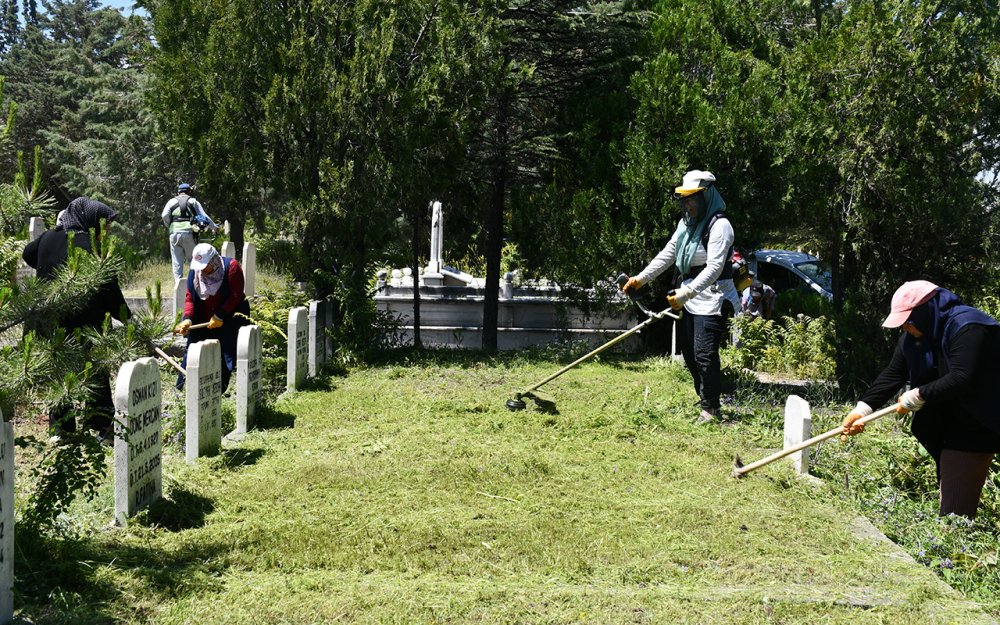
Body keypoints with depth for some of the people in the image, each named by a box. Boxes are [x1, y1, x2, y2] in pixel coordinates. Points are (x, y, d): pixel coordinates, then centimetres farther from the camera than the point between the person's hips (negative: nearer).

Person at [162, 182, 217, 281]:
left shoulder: (172, 201, 13)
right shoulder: (193, 202, 12)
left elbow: (164, 216, -3)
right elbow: (204, 217, 6)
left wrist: (169, 226, 14)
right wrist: (215, 227, 17)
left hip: (174, 233, 1)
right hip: (189, 233, -1)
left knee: (177, 261, 5)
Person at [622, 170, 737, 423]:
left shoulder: (719, 225, -17)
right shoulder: (686, 222, 11)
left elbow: (714, 268, -26)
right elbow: (667, 254, 15)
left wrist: (686, 293, -36)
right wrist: (640, 278, 7)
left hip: (711, 298, -9)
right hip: (688, 296, 9)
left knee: (704, 354, -11)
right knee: (688, 352, 15)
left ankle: (710, 408, 0)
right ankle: (703, 396, 30)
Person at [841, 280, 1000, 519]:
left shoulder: (968, 327, -22)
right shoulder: (912, 337, 4)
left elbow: (962, 379, -30)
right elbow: (892, 374, 2)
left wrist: (918, 396, -21)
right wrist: (862, 408, -8)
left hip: (975, 428, -8)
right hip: (944, 426, 8)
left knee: (954, 510, -10)